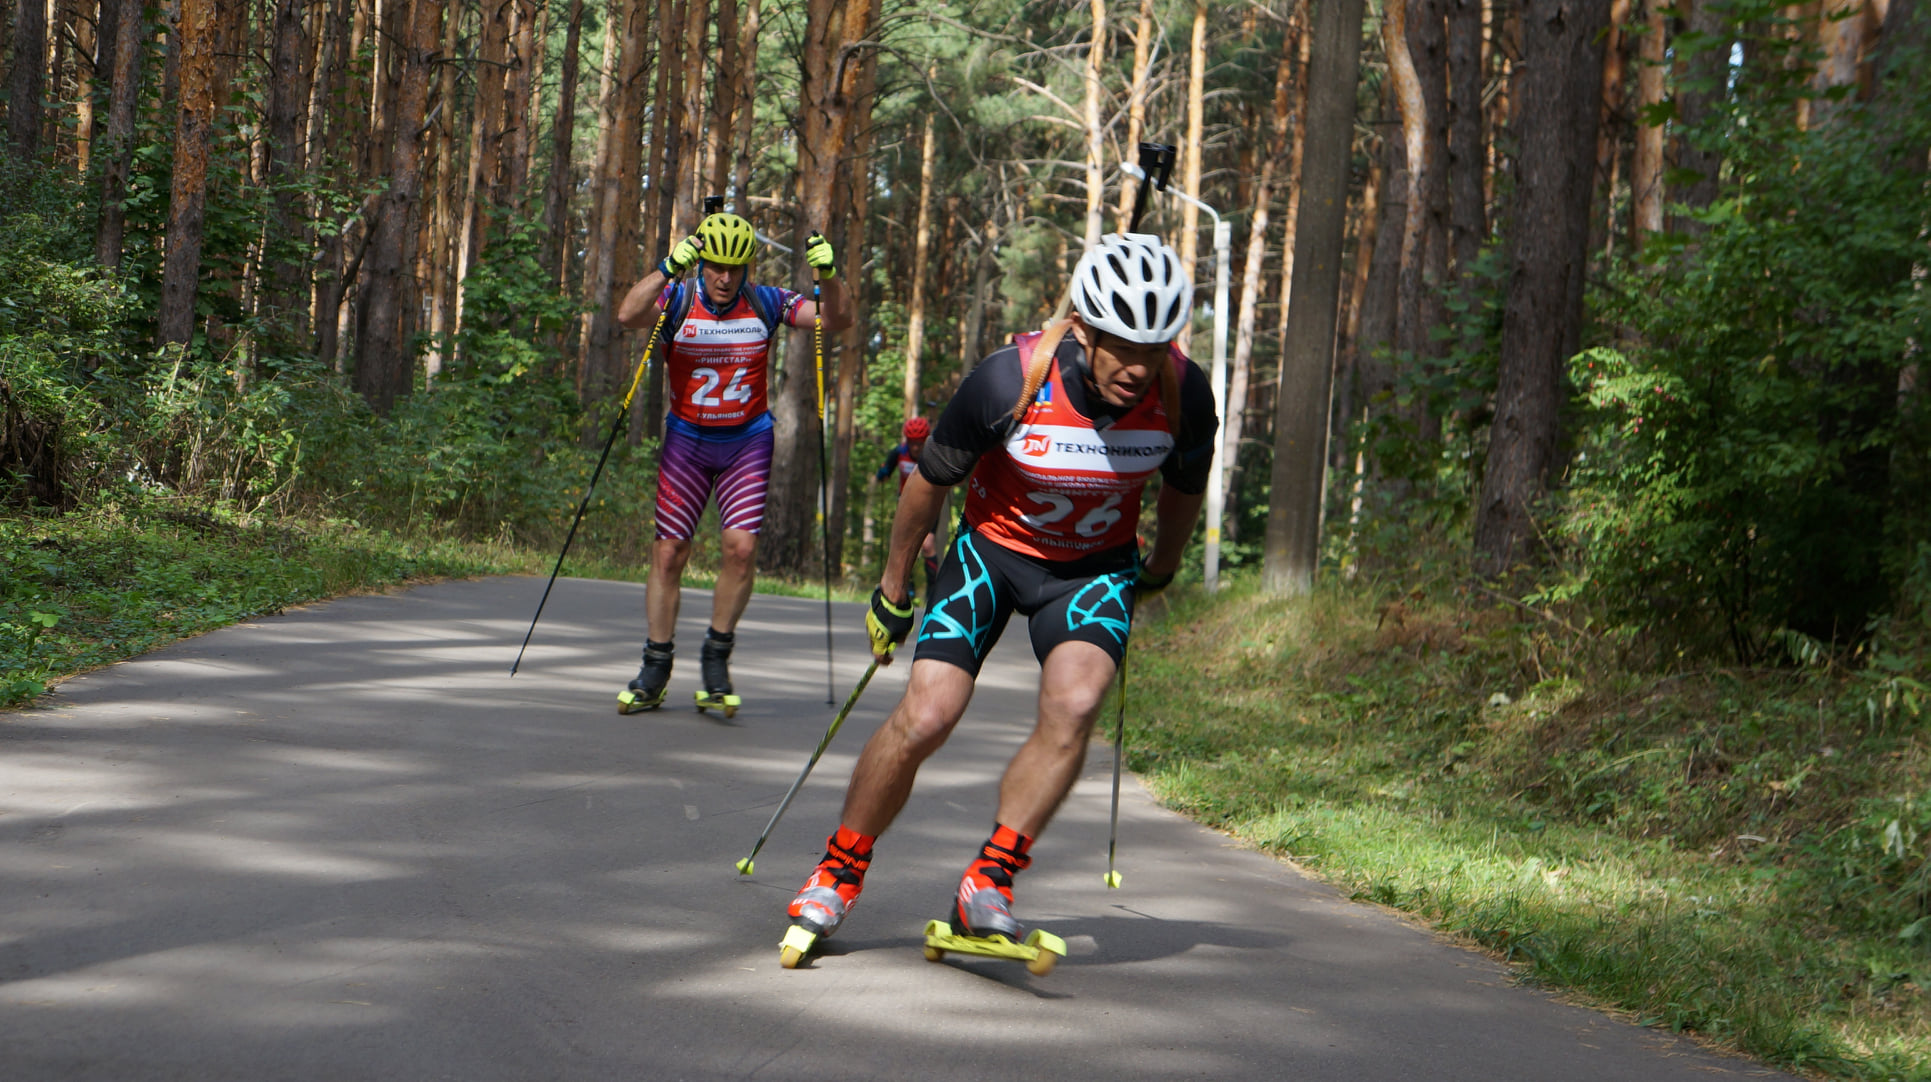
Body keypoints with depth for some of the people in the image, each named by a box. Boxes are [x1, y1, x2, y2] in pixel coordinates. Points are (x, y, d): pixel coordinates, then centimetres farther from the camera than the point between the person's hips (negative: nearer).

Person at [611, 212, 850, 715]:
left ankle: (716, 660, 5)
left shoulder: (764, 303, -7)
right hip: (687, 440, 0)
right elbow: (628, 315, -31)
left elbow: (837, 320, -9)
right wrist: (668, 269, -44)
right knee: (668, 552, -1)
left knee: (742, 546, -13)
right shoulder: (677, 300, -11)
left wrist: (828, 274, -27)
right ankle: (656, 668, 12)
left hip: (748, 442, 0)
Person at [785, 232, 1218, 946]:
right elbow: (930, 481, -11)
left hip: (1095, 567, 1)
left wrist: (1161, 570, 20)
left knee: (1073, 705, -26)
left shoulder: (1184, 394, -22)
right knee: (924, 718, -12)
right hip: (994, 548, -1)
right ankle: (838, 872, 11)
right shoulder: (1010, 380, -29)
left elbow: (1184, 489, 3)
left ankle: (987, 885, -14)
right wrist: (892, 592, 0)